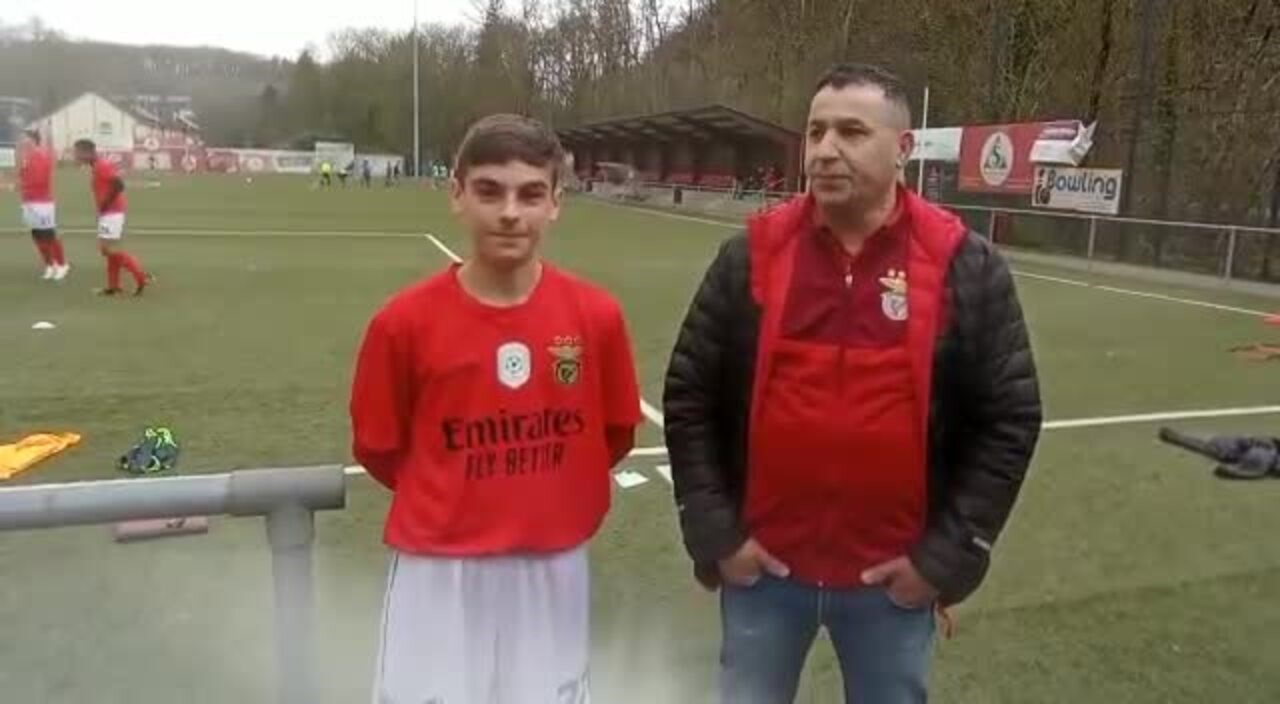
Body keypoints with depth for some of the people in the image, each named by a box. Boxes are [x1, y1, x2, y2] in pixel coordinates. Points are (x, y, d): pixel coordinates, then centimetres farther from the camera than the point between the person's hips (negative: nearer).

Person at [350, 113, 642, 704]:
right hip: (438, 571, -1)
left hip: (553, 570, 2)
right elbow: (378, 450, 2)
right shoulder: (405, 321, -11)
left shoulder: (597, 315, -7)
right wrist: (446, 501, 8)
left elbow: (616, 436, 6)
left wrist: (550, 499, 5)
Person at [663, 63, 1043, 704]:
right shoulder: (752, 256, -4)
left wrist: (947, 554, -7)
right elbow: (689, 398, 0)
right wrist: (715, 534, -5)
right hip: (764, 568, 1)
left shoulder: (964, 267, -7)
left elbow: (1009, 418, -3)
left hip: (893, 577, 0)